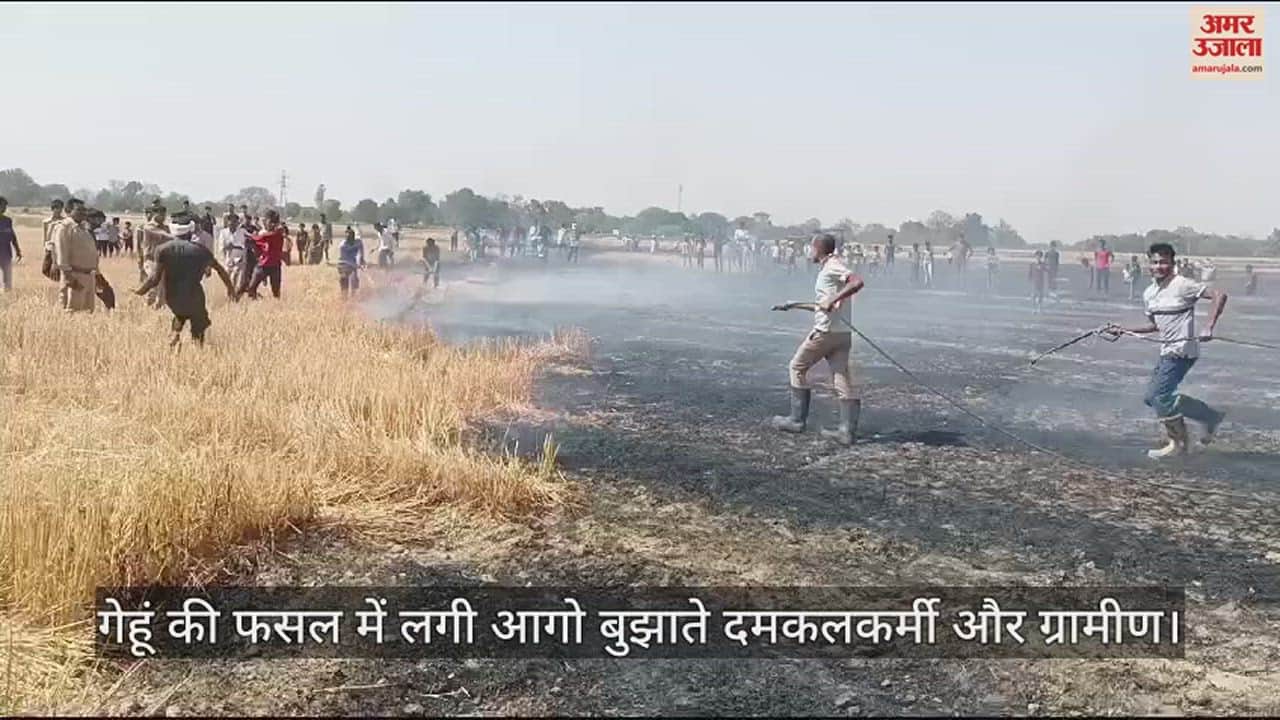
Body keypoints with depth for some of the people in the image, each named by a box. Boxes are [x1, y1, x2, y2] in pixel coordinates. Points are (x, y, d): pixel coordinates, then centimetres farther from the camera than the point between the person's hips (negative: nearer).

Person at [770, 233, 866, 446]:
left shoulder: (832, 266, -11)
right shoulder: (830, 267, 18)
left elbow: (857, 282, -27)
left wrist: (833, 300, -29)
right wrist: (791, 305, 30)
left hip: (826, 331, -9)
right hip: (843, 332, 9)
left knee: (797, 367, 8)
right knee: (843, 380, 4)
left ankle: (797, 420, 12)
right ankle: (847, 430, 0)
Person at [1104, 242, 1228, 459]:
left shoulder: (1182, 285, -12)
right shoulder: (1149, 293, 12)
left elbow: (1219, 295, -18)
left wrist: (1209, 329, -26)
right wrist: (1123, 330, 14)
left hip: (1182, 350, -9)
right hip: (1167, 352, 9)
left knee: (1159, 395, -15)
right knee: (1151, 397, 7)